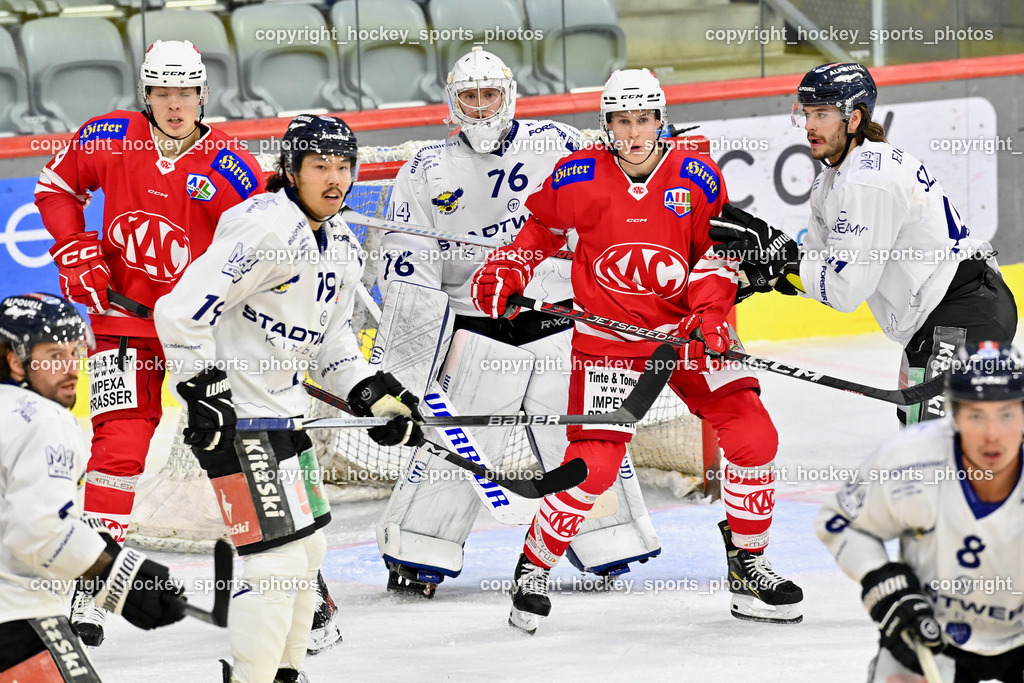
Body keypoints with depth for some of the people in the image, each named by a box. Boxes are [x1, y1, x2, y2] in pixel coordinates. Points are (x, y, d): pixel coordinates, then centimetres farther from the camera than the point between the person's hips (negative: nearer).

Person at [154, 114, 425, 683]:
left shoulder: (341, 246, 11)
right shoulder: (266, 230, -21)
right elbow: (182, 310, -25)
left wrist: (373, 393, 8)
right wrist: (203, 391, -25)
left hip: (285, 410, 10)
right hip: (236, 418, -10)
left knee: (308, 549, 18)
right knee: (279, 560, -13)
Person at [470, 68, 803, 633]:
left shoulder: (698, 178, -5)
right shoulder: (577, 178, -7)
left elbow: (717, 251, 3)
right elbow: (543, 227, 10)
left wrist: (710, 310, -12)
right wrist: (506, 271, -3)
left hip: (685, 327, 2)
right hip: (608, 338, -2)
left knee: (754, 436, -10)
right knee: (594, 464, -14)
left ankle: (748, 564, 8)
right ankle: (533, 570, 8)